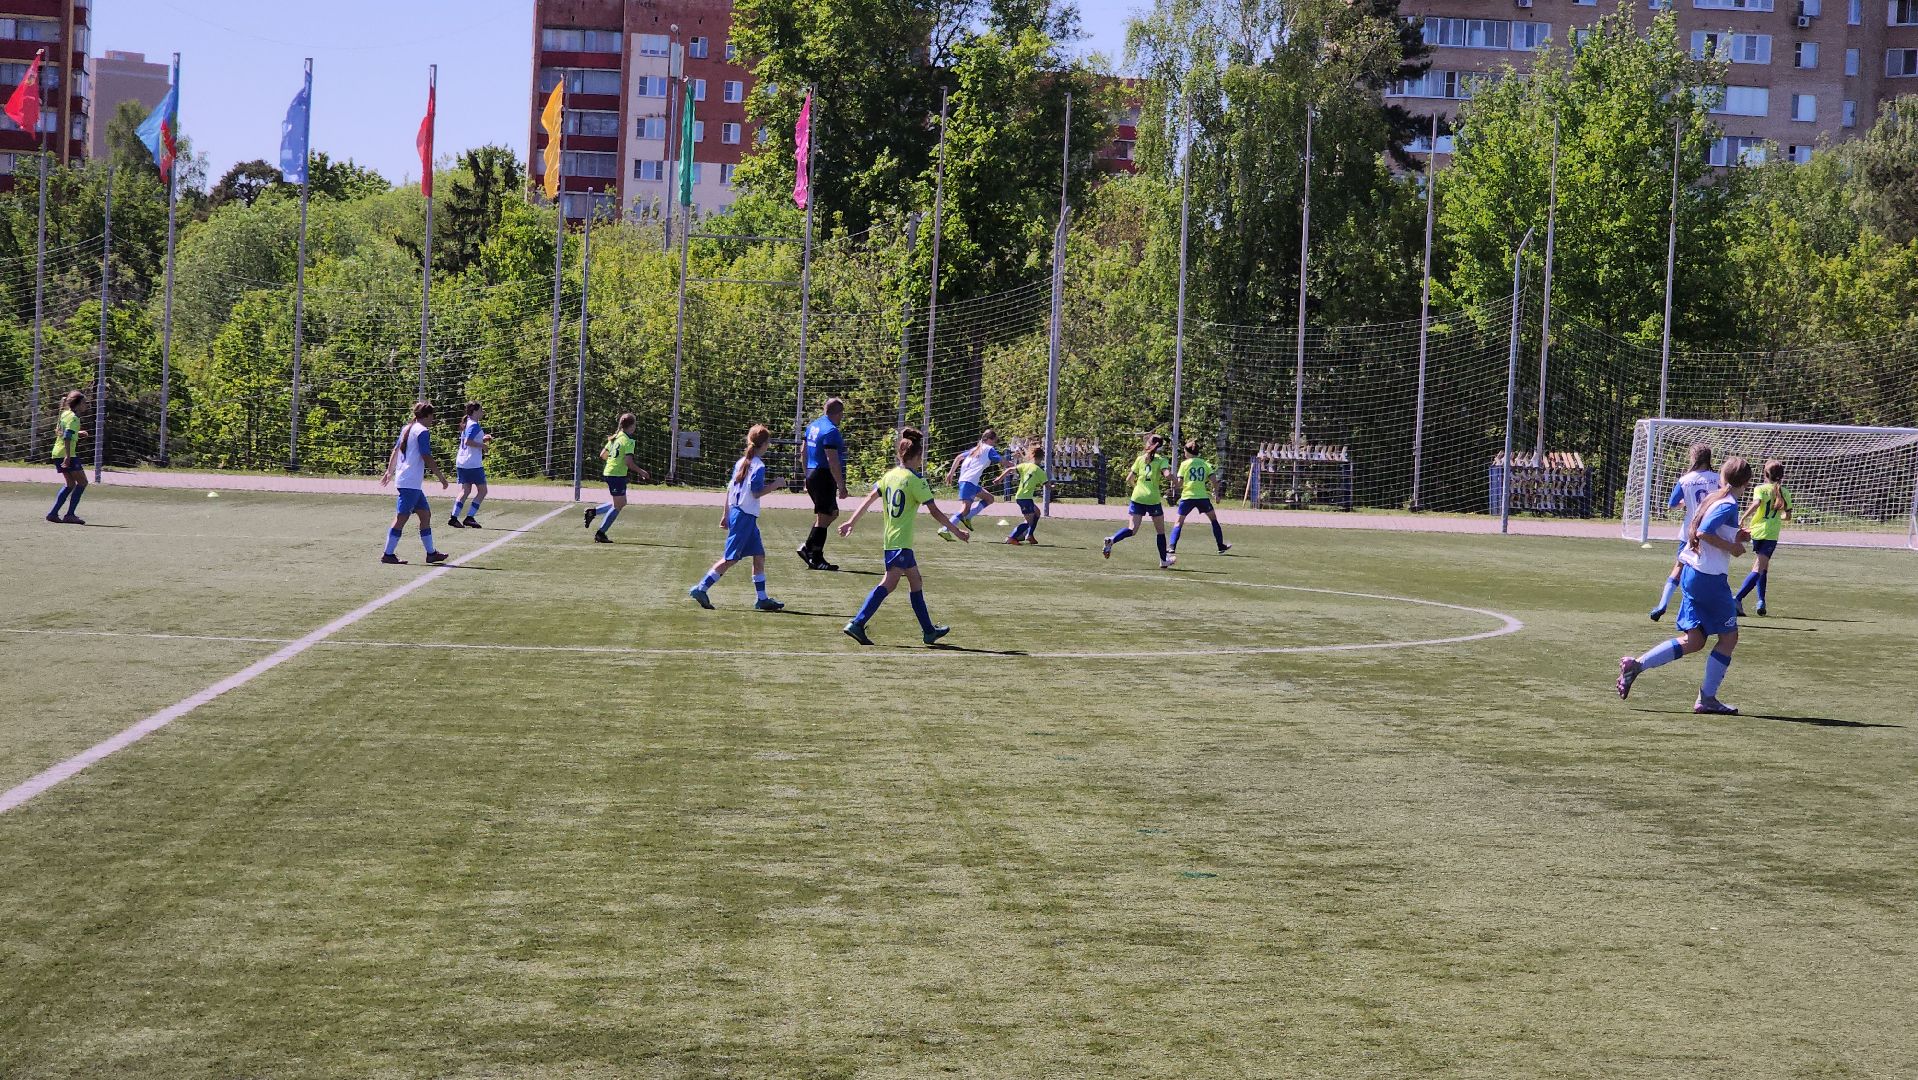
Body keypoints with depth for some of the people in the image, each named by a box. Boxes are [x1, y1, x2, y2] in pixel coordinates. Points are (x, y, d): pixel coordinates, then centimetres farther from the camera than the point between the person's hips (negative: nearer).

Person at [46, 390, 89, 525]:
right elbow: (67, 437, -22)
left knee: (70, 484, 16)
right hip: (66, 454, -10)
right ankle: (70, 514, -7)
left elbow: (58, 432, 24)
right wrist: (68, 456, -27)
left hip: (57, 454, 10)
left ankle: (53, 513, 12)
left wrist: (77, 434, 21)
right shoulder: (73, 417, -13)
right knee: (82, 482, -4)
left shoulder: (64, 414, 15)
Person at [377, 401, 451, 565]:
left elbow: (395, 452, 21)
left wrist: (390, 472, 29)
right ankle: (388, 554, -6)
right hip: (411, 482, -10)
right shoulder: (423, 432, -11)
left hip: (403, 479, 10)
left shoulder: (406, 429, 15)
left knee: (425, 514, 13)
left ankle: (431, 553, 15)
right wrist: (441, 477, -10)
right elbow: (427, 458, -16)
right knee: (401, 518, -7)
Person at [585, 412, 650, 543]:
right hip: (618, 475, -9)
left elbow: (602, 455, 15)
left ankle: (593, 511, 14)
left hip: (608, 472, 9)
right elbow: (629, 462, -21)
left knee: (621, 503, 20)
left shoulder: (614, 438, 11)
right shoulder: (628, 441, -14)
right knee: (618, 506, 0)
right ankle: (600, 534, 0)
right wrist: (641, 472, -9)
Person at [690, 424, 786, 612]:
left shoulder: (741, 462, 11)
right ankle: (701, 588, -4)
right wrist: (773, 485, -5)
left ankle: (762, 598, 12)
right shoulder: (759, 466, -13)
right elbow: (756, 493, -18)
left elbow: (730, 488, 13)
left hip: (735, 512, 9)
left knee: (759, 555, 11)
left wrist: (726, 514, 18)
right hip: (745, 517, -9)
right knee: (730, 558, -5)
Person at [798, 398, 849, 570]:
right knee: (823, 518, -3)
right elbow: (832, 461, -21)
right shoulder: (831, 431, -17)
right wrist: (841, 487, -20)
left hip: (812, 475, 10)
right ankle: (815, 559, 0)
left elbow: (804, 453, 21)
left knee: (833, 513, 18)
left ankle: (807, 548, 11)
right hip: (824, 477, -10)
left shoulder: (812, 426, 14)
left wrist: (807, 476, 28)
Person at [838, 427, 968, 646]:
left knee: (916, 582, 14)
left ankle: (928, 630, 19)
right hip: (902, 542, -9)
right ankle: (857, 624, -18)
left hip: (891, 539, 9)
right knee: (889, 583, -10)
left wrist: (851, 522, 14)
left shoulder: (890, 475, 9)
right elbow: (935, 512, -10)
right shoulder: (916, 481, -12)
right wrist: (957, 531, -1)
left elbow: (868, 500, 8)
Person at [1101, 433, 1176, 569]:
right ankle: (1164, 560, 18)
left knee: (1132, 529, 0)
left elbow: (1129, 478, 9)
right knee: (1161, 531, 13)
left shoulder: (1141, 458, 9)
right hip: (1153, 498, -3)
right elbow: (1167, 475, -17)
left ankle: (1112, 540, -26)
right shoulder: (1161, 459, 0)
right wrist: (1171, 476, 6)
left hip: (1137, 497, 3)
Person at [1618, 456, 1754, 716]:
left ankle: (1636, 664, 1)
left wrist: (1734, 536, 14)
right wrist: (1732, 547, -15)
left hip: (1692, 574, 9)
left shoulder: (1712, 499, 12)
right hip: (1709, 578, -9)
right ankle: (1707, 699, 4)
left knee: (1694, 640, 10)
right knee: (1728, 637, 3)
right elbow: (1703, 532, -25)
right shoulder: (1728, 505, -14)